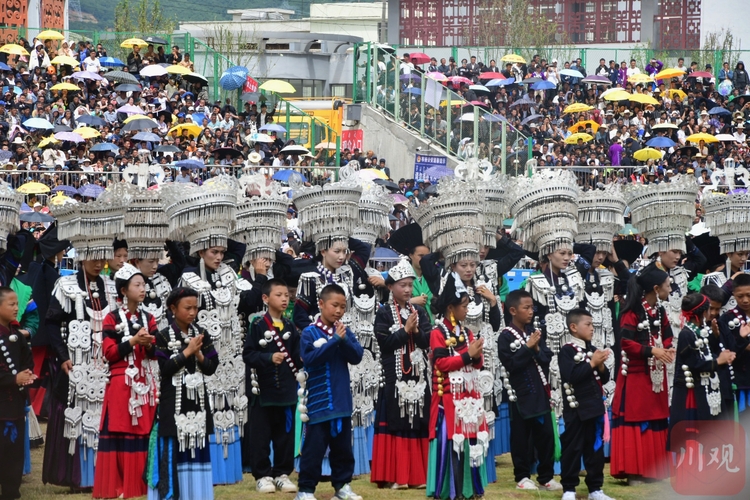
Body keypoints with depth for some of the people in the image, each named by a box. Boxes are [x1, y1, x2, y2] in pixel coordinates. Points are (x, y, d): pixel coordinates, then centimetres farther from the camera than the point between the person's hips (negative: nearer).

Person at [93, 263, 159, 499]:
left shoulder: (148, 318, 12)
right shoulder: (112, 319, -2)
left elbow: (156, 353, 11)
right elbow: (108, 352, -8)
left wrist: (149, 345, -11)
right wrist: (133, 341, -16)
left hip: (145, 383, 4)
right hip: (121, 383, -4)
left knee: (144, 433, 3)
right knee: (120, 433, -5)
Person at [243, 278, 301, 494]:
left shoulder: (290, 327, 9)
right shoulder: (258, 325, -5)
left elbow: (296, 357, 10)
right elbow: (248, 354, -10)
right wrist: (269, 358, -23)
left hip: (287, 390, 4)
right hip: (263, 390, -4)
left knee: (285, 434, 8)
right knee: (261, 435, 0)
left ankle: (281, 474, 17)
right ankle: (262, 476, 8)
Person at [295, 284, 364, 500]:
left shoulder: (345, 332, 7)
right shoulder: (309, 333, -6)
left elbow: (357, 356, -1)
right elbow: (310, 358, -19)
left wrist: (344, 340, -17)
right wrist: (334, 340, -20)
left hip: (342, 401, 5)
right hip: (318, 402, -5)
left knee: (343, 447, 12)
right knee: (314, 447, -3)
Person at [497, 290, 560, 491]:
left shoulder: (535, 332, 8)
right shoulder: (506, 336, -9)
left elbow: (547, 359, 5)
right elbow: (511, 364, -17)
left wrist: (537, 349, -13)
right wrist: (528, 347, -17)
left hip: (540, 392, 5)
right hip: (521, 394, -5)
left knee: (546, 434, 6)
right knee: (521, 437, 3)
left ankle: (546, 476, 13)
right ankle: (522, 477, 12)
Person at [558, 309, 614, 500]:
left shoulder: (593, 350, 11)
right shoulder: (567, 351, -9)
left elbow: (604, 379, 12)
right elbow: (571, 377, -22)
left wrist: (601, 366, -8)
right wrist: (591, 363, -19)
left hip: (595, 407, 6)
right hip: (576, 409, -6)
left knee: (595, 449, 10)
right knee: (573, 449, -1)